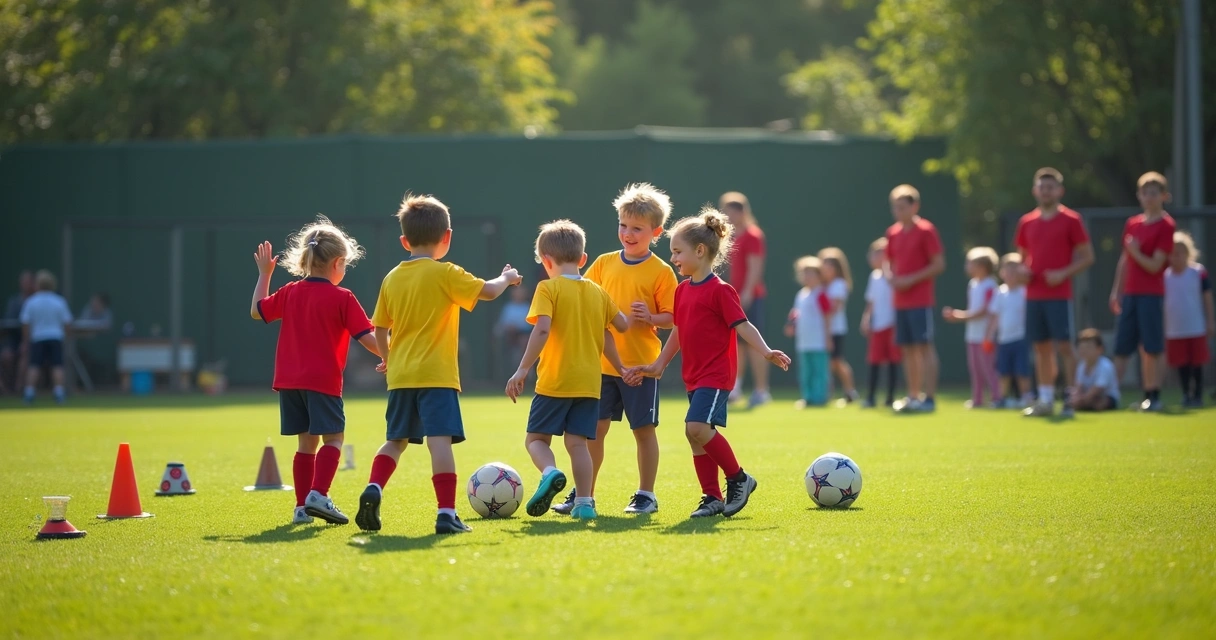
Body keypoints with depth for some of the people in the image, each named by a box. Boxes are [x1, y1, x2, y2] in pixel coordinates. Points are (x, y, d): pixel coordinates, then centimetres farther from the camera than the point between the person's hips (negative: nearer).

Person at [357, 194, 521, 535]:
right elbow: (488, 291, -9)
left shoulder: (392, 278, 8)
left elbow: (380, 329, 13)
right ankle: (447, 513, -17)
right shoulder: (445, 274, -7)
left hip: (400, 376, 5)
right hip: (436, 375, -5)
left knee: (396, 440, 18)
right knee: (440, 440, -10)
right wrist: (507, 278, 12)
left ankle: (373, 490, -1)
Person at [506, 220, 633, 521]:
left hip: (554, 382, -4)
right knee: (577, 442, 6)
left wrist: (522, 369, -19)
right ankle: (584, 503, -4)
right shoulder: (598, 292, 11)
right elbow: (622, 326, 21)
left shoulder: (548, 288, -7)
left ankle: (550, 473, -22)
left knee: (536, 438, 6)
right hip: (590, 382, 5)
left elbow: (542, 330, -19)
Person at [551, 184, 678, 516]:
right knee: (594, 429, 5)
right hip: (602, 362, 4)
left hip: (641, 364, -4)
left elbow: (671, 317, -5)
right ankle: (584, 495, 14)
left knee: (643, 429, 3)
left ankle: (646, 495, 15)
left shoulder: (660, 272, -5)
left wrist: (650, 317, -24)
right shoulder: (604, 264, 8)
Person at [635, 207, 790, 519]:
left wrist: (766, 351, -27)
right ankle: (712, 498, 14)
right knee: (697, 435, 7)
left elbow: (742, 325, -15)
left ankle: (738, 479, -6)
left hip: (716, 375, -8)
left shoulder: (720, 291, -11)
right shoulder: (682, 290, 13)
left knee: (696, 427, -22)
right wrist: (659, 364, 23)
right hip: (694, 376, 9)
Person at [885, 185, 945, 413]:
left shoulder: (926, 231, -8)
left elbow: (939, 265, -10)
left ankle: (929, 398, -7)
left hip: (921, 301, -7)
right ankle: (913, 396, 14)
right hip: (900, 301, 7)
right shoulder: (893, 233, 12)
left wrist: (912, 279, -16)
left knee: (924, 346, -7)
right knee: (907, 349, 8)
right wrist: (891, 277, 0)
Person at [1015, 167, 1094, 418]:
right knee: (1041, 347, 7)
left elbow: (1087, 257, -3)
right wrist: (1023, 270, 0)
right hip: (1033, 294, 5)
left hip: (1059, 295, -5)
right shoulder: (1027, 222, 11)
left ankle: (1070, 399, -4)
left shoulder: (1070, 220, -3)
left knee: (1064, 346, -7)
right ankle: (1045, 400, 12)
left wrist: (1063, 274, -15)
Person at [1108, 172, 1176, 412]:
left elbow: (1155, 265, -11)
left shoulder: (1165, 226, -7)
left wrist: (1135, 252, -21)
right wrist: (1116, 291, 13)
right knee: (1121, 348, 6)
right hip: (1129, 294, 6)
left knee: (1151, 348, -4)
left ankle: (1153, 397, 1)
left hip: (1152, 295, -6)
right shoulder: (1132, 224, 12)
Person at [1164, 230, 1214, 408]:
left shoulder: (1198, 273, -6)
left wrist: (1210, 322, -2)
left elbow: (1207, 298, -1)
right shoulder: (1164, 276, 2)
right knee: (1181, 364, 6)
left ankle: (1198, 395, 10)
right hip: (1173, 331, 3)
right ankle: (1186, 395, 17)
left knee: (1196, 363, 2)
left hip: (1195, 328, -3)